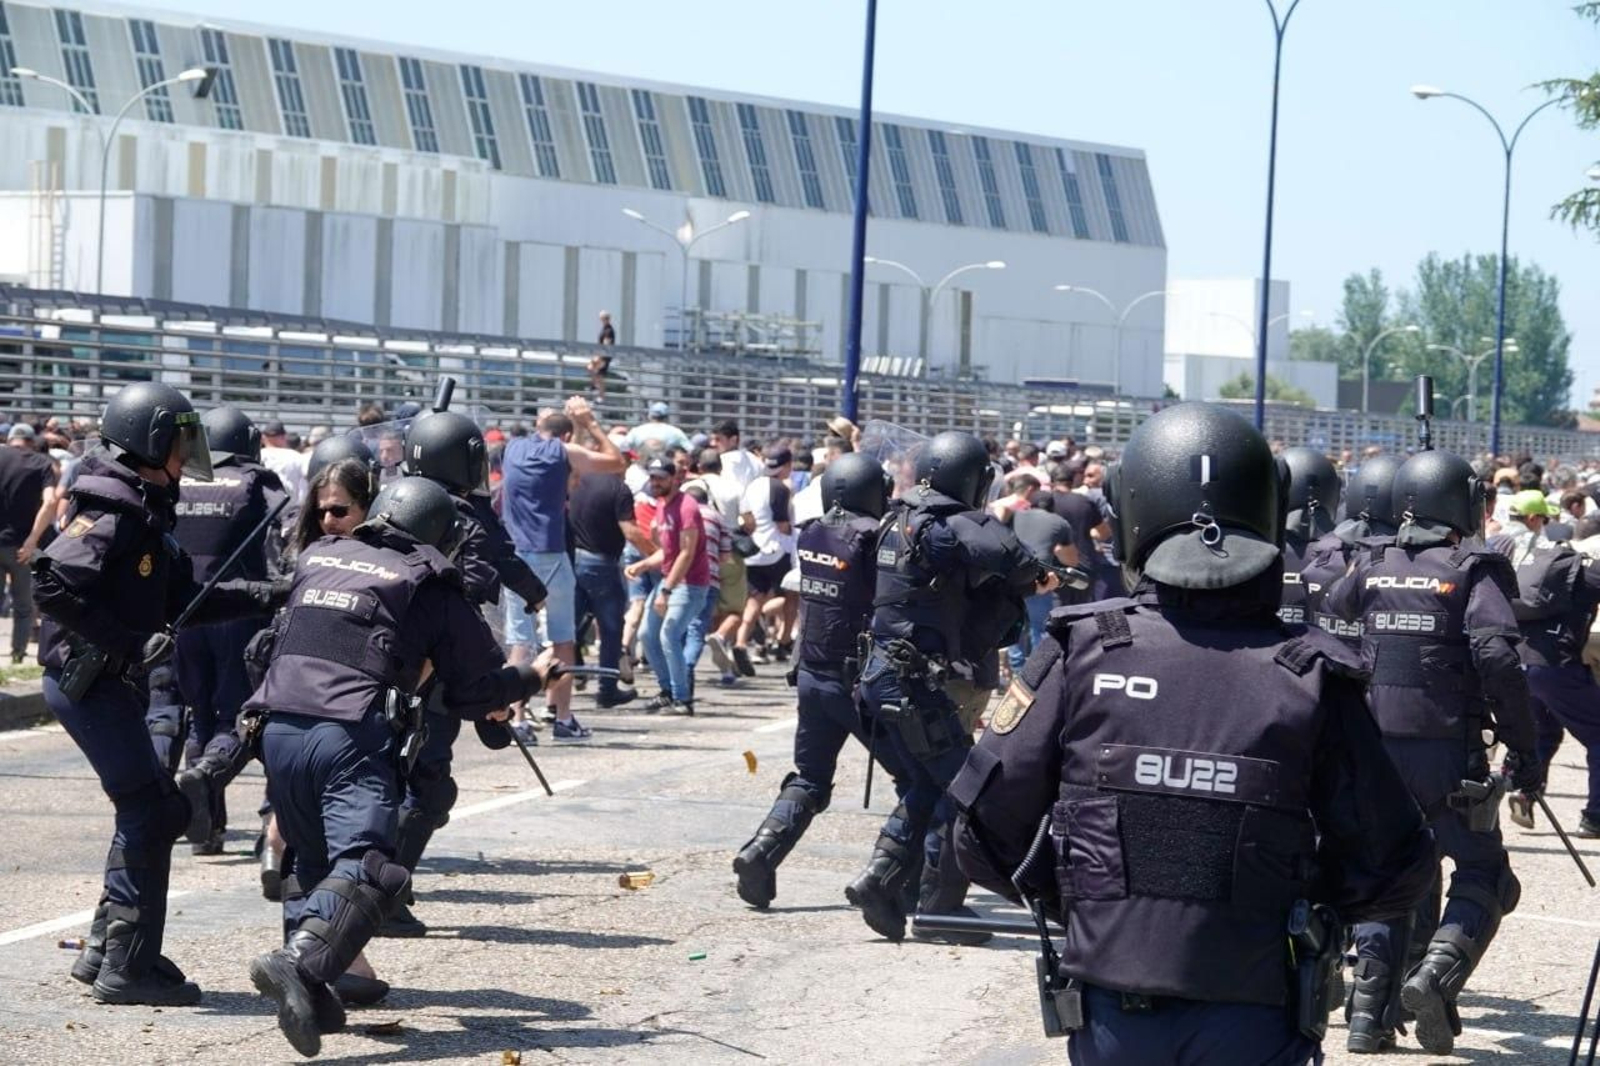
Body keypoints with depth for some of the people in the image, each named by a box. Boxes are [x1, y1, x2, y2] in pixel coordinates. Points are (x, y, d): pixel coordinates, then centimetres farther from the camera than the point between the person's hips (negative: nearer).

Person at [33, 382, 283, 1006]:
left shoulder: (147, 512, 15)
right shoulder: (109, 510, -16)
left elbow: (183, 600, 18)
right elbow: (52, 586, -26)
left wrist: (266, 596, 9)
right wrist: (129, 642, -25)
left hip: (112, 681, 10)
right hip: (85, 679, -10)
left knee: (149, 812, 15)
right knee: (149, 813, -8)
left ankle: (107, 948, 21)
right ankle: (126, 967, -4)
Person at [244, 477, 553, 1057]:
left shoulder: (318, 558, 21)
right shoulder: (429, 584, 7)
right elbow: (479, 688, 11)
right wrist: (533, 678, 33)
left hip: (278, 724, 6)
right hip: (351, 735, -6)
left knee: (311, 861, 20)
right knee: (364, 868, -14)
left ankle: (307, 995, 9)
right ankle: (296, 963, -36)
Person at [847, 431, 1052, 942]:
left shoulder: (901, 522, 13)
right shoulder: (948, 527, -16)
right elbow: (1003, 554, -34)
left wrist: (1019, 584, 7)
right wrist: (1035, 575, -14)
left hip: (887, 681, 9)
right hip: (921, 687, -9)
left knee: (928, 786, 18)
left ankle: (879, 881, 12)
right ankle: (939, 908, 5)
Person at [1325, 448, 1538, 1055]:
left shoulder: (1370, 567, 8)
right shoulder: (1474, 572, -6)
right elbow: (1496, 657, -16)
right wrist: (1523, 749, -12)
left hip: (1374, 745, 4)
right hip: (1446, 748, -4)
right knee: (1482, 870, 7)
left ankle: (1370, 1011, 7)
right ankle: (1439, 972, -17)